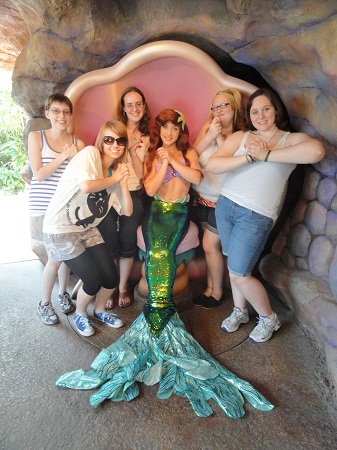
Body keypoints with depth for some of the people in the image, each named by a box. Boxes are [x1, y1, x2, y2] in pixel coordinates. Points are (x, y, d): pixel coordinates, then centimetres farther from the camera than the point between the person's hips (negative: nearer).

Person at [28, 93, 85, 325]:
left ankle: (63, 293, 33)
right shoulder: (36, 137, 0)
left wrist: (76, 157, -13)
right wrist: (63, 156, -14)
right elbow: (39, 174, -9)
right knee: (56, 257, -5)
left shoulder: (77, 143, 6)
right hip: (44, 208, -3)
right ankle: (44, 303, 18)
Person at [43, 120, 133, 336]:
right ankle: (80, 314, 26)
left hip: (88, 229, 7)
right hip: (61, 229, -7)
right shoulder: (90, 153, -13)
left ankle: (100, 310, 33)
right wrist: (113, 179, -16)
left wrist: (123, 182, -10)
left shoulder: (116, 171, 7)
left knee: (111, 278, 1)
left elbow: (127, 211, 1)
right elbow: (86, 186, -33)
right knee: (94, 280, -7)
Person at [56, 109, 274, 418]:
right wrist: (164, 164, -7)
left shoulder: (189, 153, 11)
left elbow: (196, 177, -9)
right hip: (155, 210, 0)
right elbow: (149, 189, -1)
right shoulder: (151, 155, 12)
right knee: (157, 251, -21)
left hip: (178, 212, 0)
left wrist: (173, 161, -9)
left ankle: (157, 307, -9)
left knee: (162, 251, -18)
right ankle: (161, 307, -16)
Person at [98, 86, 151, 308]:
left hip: (133, 195, 3)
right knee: (110, 245, 5)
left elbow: (142, 173, -2)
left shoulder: (146, 138, 9)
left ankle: (123, 287, 29)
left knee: (128, 244, 9)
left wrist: (132, 148, -9)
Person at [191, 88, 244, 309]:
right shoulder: (208, 127, 2)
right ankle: (210, 288, 28)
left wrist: (220, 138, -19)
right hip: (203, 196, 4)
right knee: (212, 245, 11)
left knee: (210, 245, -1)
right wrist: (209, 136, -19)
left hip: (222, 200, -4)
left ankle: (217, 292, 20)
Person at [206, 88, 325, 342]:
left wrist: (266, 155, -20)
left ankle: (269, 318, 25)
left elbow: (316, 150, -25)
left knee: (239, 275, -1)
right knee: (235, 265, 14)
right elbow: (212, 165, -7)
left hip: (256, 216, -4)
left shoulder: (291, 140, -1)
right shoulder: (239, 137, 7)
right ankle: (240, 311, 38)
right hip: (225, 206, 4)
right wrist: (249, 157, -17)